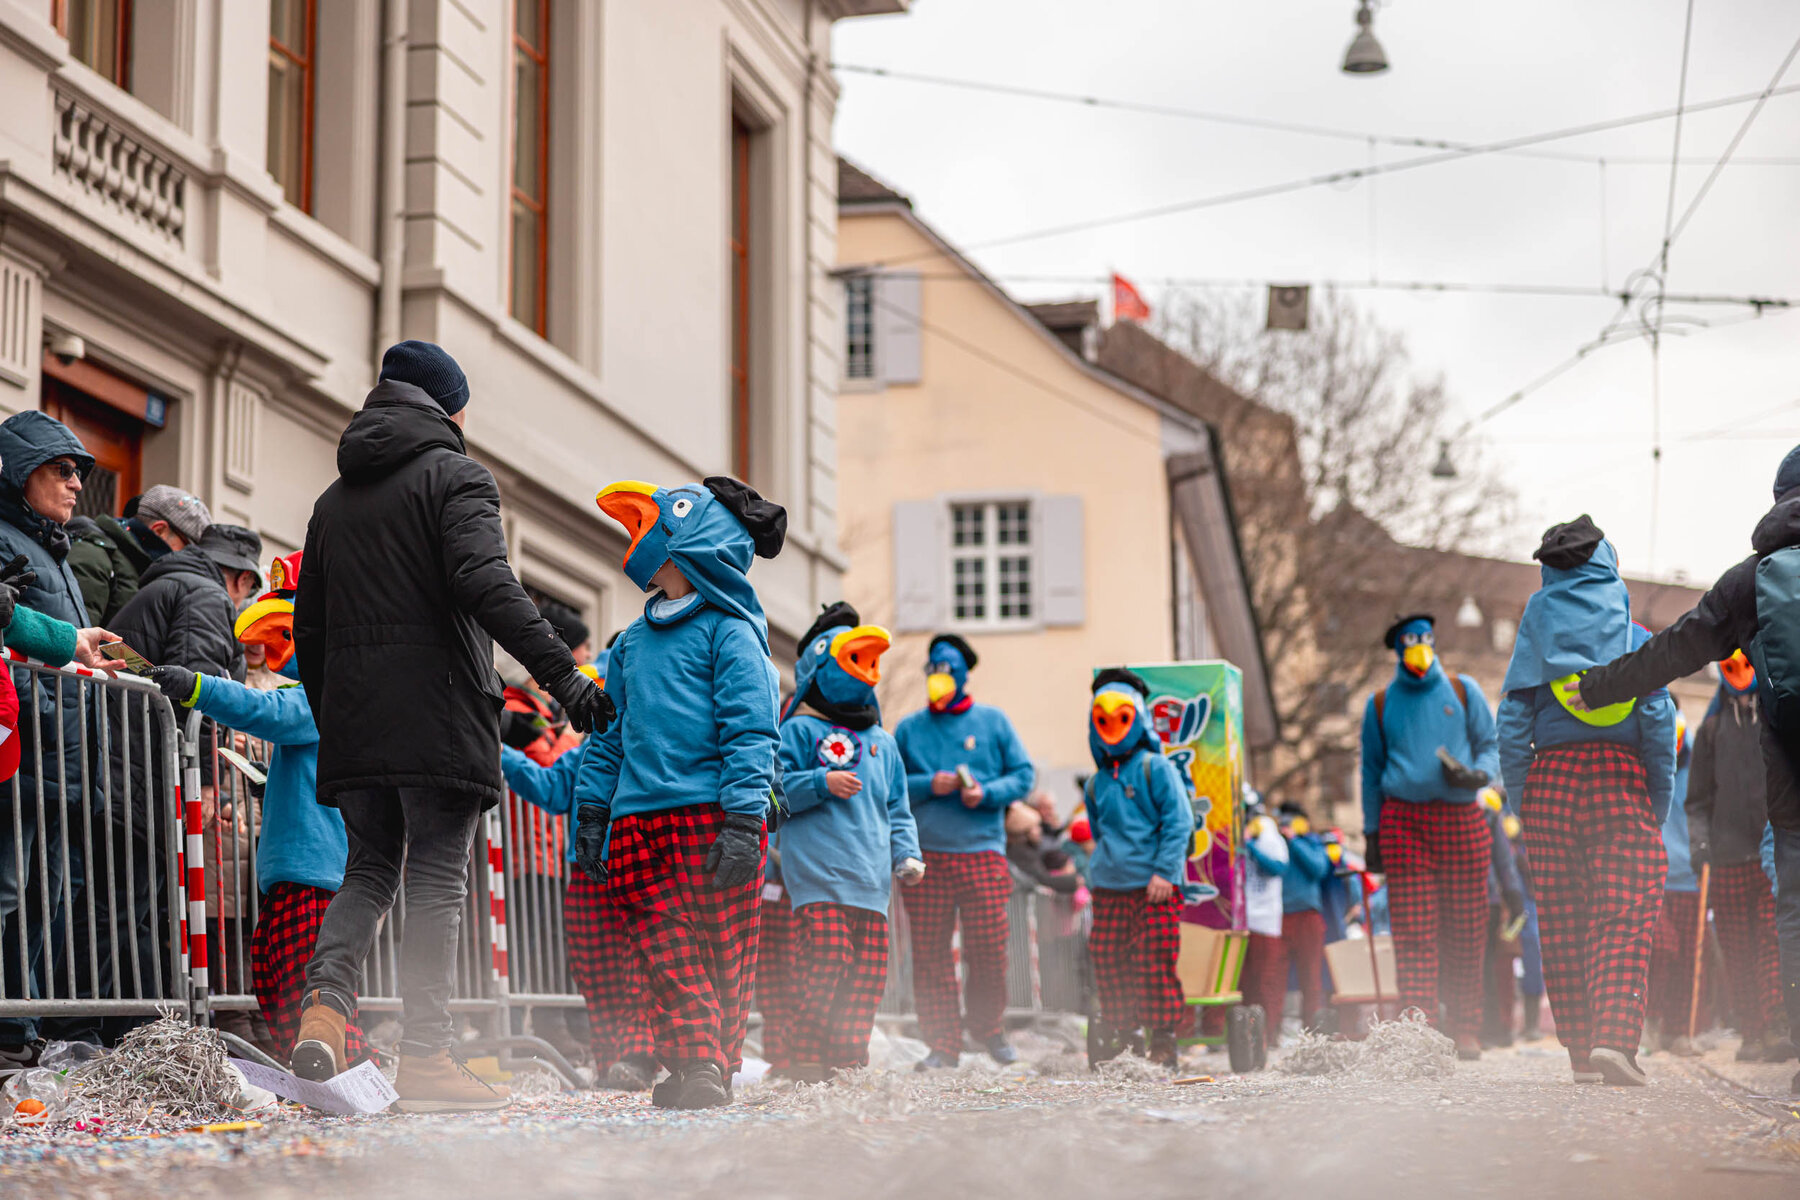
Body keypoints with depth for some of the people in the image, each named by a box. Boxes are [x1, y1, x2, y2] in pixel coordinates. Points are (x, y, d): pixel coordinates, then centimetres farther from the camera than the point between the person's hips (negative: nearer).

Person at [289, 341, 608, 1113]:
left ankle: (324, 1002, -9)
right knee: (437, 880, -4)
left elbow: (308, 627, 20)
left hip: (353, 723, 6)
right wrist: (562, 673, -23)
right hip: (437, 713, -6)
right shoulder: (454, 475, -1)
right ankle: (425, 1057, -7)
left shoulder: (335, 498, 20)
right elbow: (487, 584, -18)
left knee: (368, 870, 14)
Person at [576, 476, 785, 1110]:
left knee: (721, 952, -3)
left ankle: (716, 1065, 2)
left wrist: (743, 822, -15)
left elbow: (750, 731, -8)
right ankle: (694, 1059, -4)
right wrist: (591, 813, 17)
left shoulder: (730, 630, -1)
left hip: (710, 817, -6)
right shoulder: (633, 642, 19)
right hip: (638, 820, 6)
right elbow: (611, 732, 24)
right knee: (665, 952, -4)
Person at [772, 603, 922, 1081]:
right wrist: (822, 783, -15)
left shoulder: (882, 742, 22)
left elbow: (898, 808, 25)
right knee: (823, 962, -16)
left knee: (868, 972, 2)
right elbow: (773, 787, -4)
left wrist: (907, 854, 10)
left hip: (871, 882, 6)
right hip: (818, 876, -6)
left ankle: (849, 1061, 8)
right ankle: (803, 1058, -11)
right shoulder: (800, 731, 3)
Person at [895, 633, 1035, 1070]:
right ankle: (942, 1043, 4)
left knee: (988, 947, -6)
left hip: (982, 851, -1)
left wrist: (986, 793, -9)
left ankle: (988, 1026, 18)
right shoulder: (909, 730, 12)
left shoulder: (992, 722, 10)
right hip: (926, 854, 1)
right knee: (929, 953, -3)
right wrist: (928, 785, -8)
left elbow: (1022, 776, 8)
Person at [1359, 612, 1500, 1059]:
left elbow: (1491, 745, 15)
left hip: (1461, 818, 0)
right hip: (1402, 821, 0)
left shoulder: (1463, 691, 12)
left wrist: (1478, 774, -8)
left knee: (1464, 932, -2)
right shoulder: (1381, 704, 13)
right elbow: (1372, 770, 18)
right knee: (1414, 934, -9)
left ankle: (1465, 1032, 5)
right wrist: (1370, 832, 14)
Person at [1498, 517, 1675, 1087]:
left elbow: (1512, 724, 4)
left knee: (1562, 920, 7)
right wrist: (1659, 803, 6)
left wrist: (1520, 801, 9)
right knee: (1625, 916, -6)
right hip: (1620, 779, -2)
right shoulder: (1636, 637, 4)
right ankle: (1614, 1037, -23)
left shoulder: (1534, 634, 7)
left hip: (1549, 776, 2)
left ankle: (1581, 1052, 7)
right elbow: (1658, 721, -1)